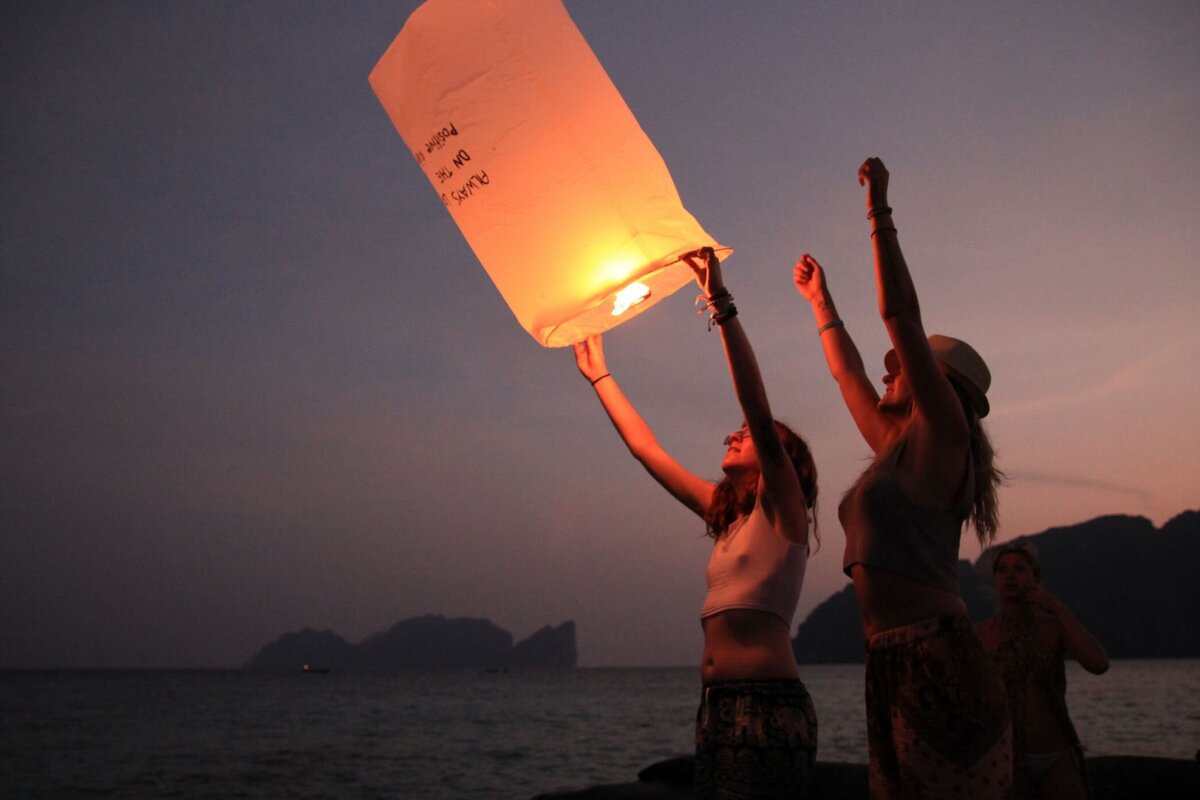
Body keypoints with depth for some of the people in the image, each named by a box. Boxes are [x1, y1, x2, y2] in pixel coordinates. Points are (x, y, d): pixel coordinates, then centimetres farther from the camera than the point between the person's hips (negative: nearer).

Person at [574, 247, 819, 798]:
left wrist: (721, 305, -20)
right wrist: (599, 376, 30)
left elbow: (761, 415, -16)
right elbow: (648, 450, 27)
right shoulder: (727, 513, 21)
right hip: (717, 706, 8)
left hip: (768, 707, -7)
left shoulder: (783, 506, 0)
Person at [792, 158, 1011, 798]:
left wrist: (879, 214, -5)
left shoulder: (941, 438, -2)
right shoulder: (898, 448, 20)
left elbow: (901, 315, -8)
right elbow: (848, 375, 35)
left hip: (937, 663, -9)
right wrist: (820, 302, 44)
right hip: (894, 667, 9)